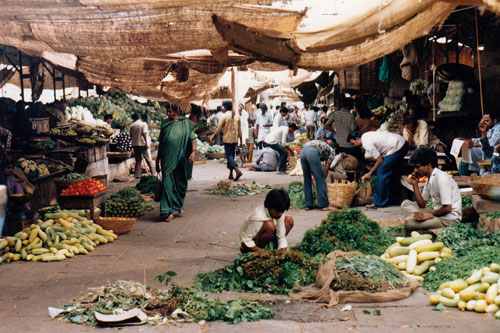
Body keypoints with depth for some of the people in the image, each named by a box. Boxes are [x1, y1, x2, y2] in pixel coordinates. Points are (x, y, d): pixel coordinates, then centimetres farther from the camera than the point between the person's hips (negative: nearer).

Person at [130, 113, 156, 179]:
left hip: (135, 144, 3)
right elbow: (144, 133, -12)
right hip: (142, 144, -3)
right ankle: (153, 173, -1)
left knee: (138, 160, 8)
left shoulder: (132, 125, 8)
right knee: (148, 159, 1)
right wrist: (147, 143, -14)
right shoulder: (143, 124, -1)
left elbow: (131, 135, 13)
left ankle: (137, 174, 3)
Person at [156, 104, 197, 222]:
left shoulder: (185, 123, 3)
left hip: (181, 159, -1)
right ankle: (168, 210, -10)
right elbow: (160, 143, 16)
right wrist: (158, 159, 16)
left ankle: (178, 207, 26)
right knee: (167, 183, -9)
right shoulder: (164, 124, 10)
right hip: (168, 160, 1)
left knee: (181, 184, 8)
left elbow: (193, 138, 0)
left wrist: (194, 151, -17)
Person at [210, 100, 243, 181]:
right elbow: (239, 129, 8)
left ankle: (237, 170, -26)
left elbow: (219, 129, -7)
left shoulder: (225, 116, -11)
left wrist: (213, 136, 7)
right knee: (232, 155, 14)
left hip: (227, 139, -6)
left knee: (229, 155, -6)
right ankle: (231, 174, 15)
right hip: (235, 139, 6)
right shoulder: (237, 116, 6)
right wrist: (240, 139, 15)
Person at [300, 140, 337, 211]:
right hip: (312, 152, -6)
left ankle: (308, 205, 16)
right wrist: (324, 178, 29)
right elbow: (326, 167, 17)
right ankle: (324, 205, 3)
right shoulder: (332, 151, 24)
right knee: (320, 180, 2)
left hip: (302, 151, 7)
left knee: (307, 180, 16)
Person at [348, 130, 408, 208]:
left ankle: (380, 202, -6)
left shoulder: (367, 143, -16)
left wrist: (370, 173, -3)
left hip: (397, 148, -11)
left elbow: (380, 160, -13)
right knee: (392, 172, 19)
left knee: (381, 171, -9)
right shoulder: (366, 135, 12)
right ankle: (394, 199, 25)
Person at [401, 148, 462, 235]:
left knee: (408, 222, -22)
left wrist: (429, 214, -13)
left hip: (450, 218, -10)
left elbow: (447, 208, -22)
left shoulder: (441, 178, -18)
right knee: (405, 204, 3)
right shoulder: (429, 178, 10)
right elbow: (422, 205, 12)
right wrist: (415, 184, 4)